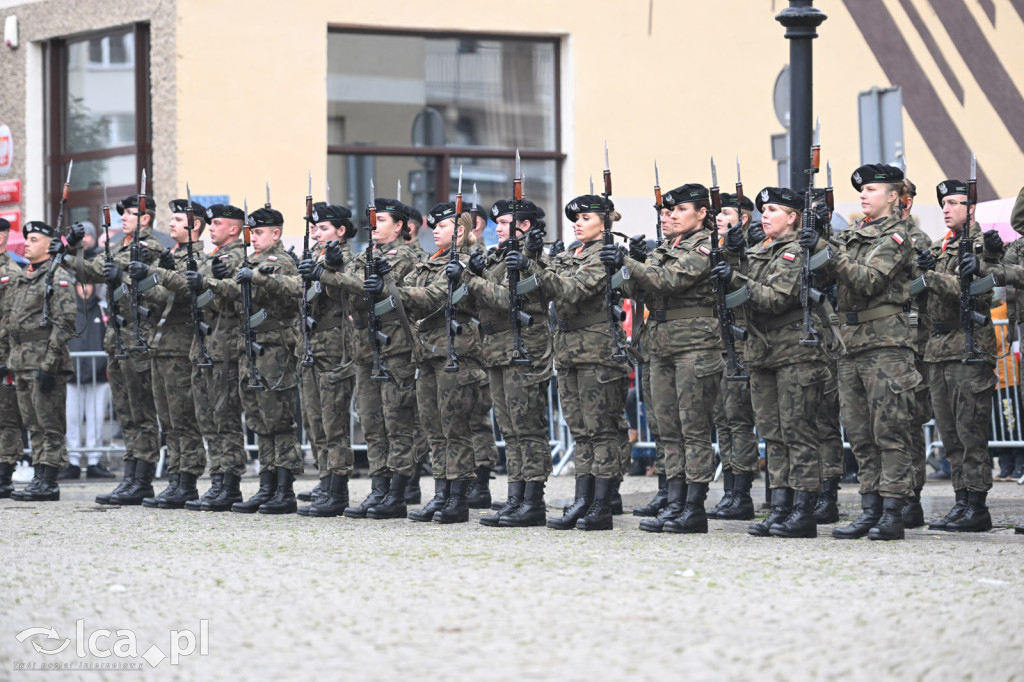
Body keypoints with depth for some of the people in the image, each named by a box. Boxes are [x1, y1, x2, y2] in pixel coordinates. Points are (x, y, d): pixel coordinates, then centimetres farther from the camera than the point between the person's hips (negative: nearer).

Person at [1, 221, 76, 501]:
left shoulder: (58, 279, -8)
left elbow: (64, 323, -15)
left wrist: (49, 364, -19)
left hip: (46, 364, -8)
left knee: (50, 425, -5)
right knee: (33, 425, 10)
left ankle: (49, 482, -5)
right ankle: (40, 478, 13)